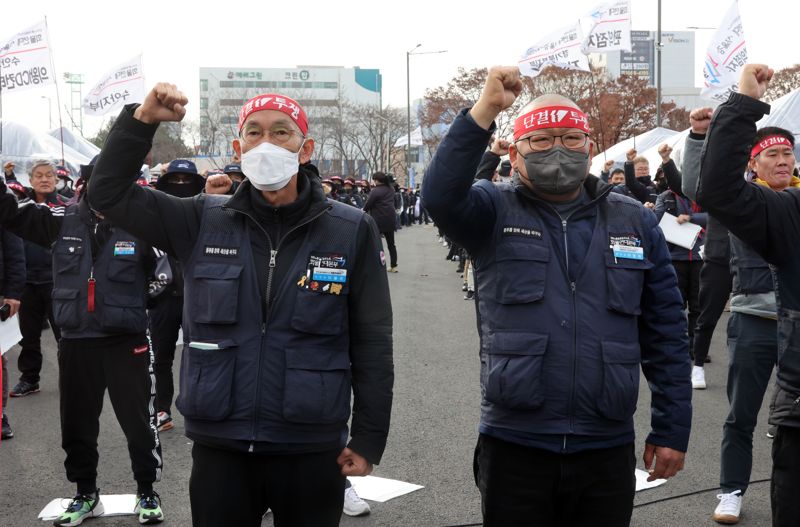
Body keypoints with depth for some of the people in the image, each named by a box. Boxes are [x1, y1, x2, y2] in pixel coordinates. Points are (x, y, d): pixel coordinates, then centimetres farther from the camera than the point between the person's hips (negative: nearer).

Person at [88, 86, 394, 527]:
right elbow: (109, 192, 3)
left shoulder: (351, 231, -4)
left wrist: (369, 438, -2)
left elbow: (371, 343, -1)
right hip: (218, 448, 2)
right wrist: (142, 119, -10)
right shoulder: (203, 222, 2)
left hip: (312, 452, -1)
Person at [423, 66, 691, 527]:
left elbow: (665, 333, 7)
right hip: (514, 446, -1)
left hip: (607, 450, 2)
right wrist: (486, 110, -28)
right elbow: (440, 193, -21)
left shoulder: (636, 222, 6)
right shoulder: (494, 213, 1)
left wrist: (673, 429, 5)